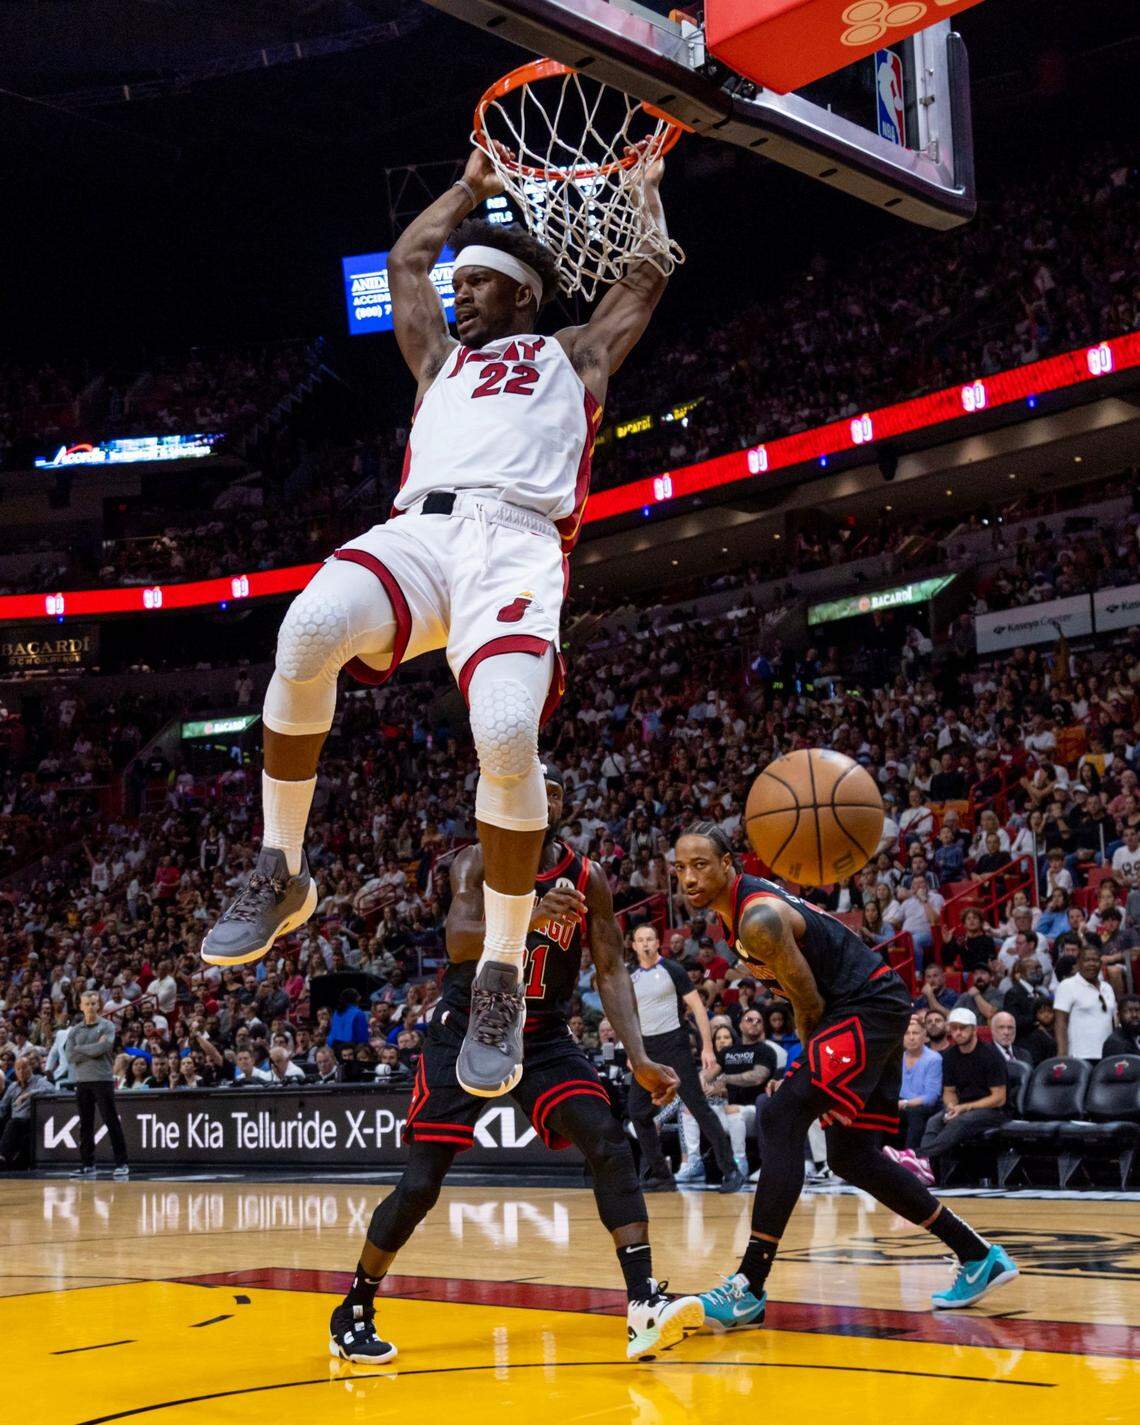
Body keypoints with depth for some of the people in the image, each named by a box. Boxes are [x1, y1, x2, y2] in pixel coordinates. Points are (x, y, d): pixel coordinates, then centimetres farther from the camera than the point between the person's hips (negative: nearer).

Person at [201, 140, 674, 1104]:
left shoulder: (575, 355, 31)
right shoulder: (442, 357, 38)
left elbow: (646, 273, 35)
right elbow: (405, 258, 50)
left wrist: (645, 181, 47)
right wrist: (473, 185, 58)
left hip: (518, 545, -3)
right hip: (421, 530, 3)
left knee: (507, 735, -31)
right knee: (309, 630, -33)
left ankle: (504, 980, -16)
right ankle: (281, 874, -18)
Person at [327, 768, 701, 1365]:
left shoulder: (586, 878, -2)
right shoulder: (479, 863, -10)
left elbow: (611, 970, -3)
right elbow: (458, 942, -27)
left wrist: (640, 1060, -15)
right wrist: (529, 918, -46)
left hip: (545, 1037, 3)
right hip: (467, 1031, -3)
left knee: (608, 1142, -19)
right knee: (420, 1183, -5)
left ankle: (644, 1305, -21)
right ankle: (353, 1313, 14)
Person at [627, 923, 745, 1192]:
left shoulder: (672, 970, -5)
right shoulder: (631, 979, 11)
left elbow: (697, 1007, -7)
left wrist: (707, 1047, -14)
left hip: (673, 1045, -6)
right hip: (646, 1049, 6)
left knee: (699, 1107, -10)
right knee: (637, 1112, 2)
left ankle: (730, 1170, -8)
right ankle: (660, 1175, 11)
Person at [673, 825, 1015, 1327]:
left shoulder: (760, 920, -23)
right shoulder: (737, 911, 8)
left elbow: (810, 1004, -16)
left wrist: (809, 1056, 2)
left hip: (870, 1007, -11)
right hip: (868, 1015, 11)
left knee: (781, 1119, -21)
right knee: (851, 1157, 14)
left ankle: (749, 1290, -22)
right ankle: (978, 1257, 24)